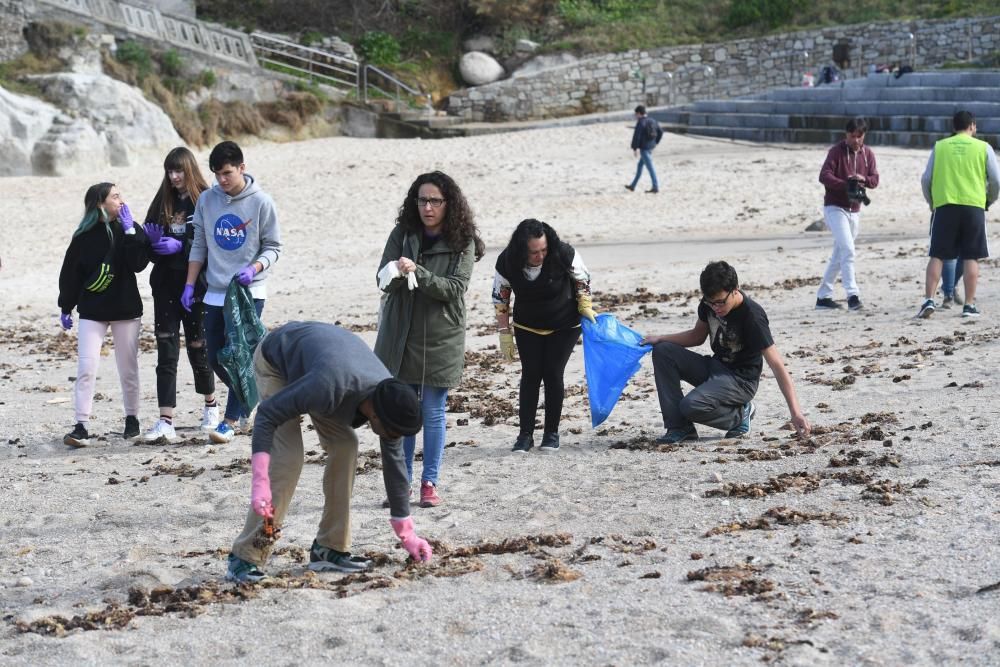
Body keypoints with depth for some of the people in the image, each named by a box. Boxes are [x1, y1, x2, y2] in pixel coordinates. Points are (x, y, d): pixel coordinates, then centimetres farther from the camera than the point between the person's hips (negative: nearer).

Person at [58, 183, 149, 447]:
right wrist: (66, 308, 4)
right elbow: (70, 273, 4)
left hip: (126, 309, 1)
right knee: (86, 368, -8)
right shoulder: (84, 236, -2)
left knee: (128, 369, 8)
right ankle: (82, 427, -8)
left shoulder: (130, 230, 1)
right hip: (92, 311, -1)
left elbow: (139, 263, -14)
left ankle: (132, 419, 23)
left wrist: (130, 232, -17)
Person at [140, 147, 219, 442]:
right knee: (166, 351, -3)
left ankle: (211, 405, 31)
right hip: (166, 285, 4)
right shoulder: (163, 201, 10)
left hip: (195, 285, -4)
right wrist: (152, 241, -7)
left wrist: (180, 246, -20)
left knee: (197, 345, 6)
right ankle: (166, 422, -6)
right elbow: (149, 245, 15)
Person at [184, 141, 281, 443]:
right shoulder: (206, 200, 4)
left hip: (249, 291, -5)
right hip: (215, 292, 5)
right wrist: (189, 285, 6)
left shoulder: (261, 202, -6)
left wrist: (255, 268, -20)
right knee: (217, 358, 6)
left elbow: (273, 246, -1)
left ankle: (231, 419, -4)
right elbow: (199, 245, 11)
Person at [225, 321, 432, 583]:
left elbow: (394, 462, -8)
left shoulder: (389, 398, -20)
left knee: (345, 445, -7)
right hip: (275, 361, -7)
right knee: (287, 456, -20)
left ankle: (329, 549, 1)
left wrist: (407, 534, -1)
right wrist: (260, 484, -43)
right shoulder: (329, 385, -43)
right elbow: (267, 414, -37)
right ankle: (244, 558, -18)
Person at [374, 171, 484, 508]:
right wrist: (397, 273, -27)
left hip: (440, 338, -3)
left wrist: (417, 272, -26)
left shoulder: (462, 242, -6)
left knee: (433, 413, 4)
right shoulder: (402, 234, 1)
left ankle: (430, 483, 14)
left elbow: (455, 288, -14)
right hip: (401, 337, 3)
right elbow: (382, 278, -4)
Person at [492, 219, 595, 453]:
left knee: (552, 374, -6)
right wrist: (505, 334, -4)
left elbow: (582, 279, -6)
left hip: (564, 327, -1)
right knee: (530, 374, -5)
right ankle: (525, 434, 1)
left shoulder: (564, 254, -27)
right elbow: (500, 298, -6)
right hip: (527, 327, 1)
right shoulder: (507, 263, -22)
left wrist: (585, 307, -9)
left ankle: (552, 433, 5)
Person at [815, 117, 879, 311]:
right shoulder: (837, 151, -9)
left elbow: (875, 179, 5)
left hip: (854, 210, 7)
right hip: (835, 207, -6)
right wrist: (846, 185, -32)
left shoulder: (868, 154, 8)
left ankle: (823, 297, 18)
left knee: (838, 255, 11)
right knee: (848, 251, -19)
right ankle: (852, 295, -21)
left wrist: (863, 179, -18)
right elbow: (824, 175, -19)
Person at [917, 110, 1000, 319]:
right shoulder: (983, 148, 4)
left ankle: (929, 300, -6)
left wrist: (932, 202, 21)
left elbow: (926, 180, 5)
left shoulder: (940, 147, 8)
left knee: (936, 256, 5)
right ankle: (969, 305, 4)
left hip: (944, 206, 1)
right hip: (973, 206, -1)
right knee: (971, 257, 5)